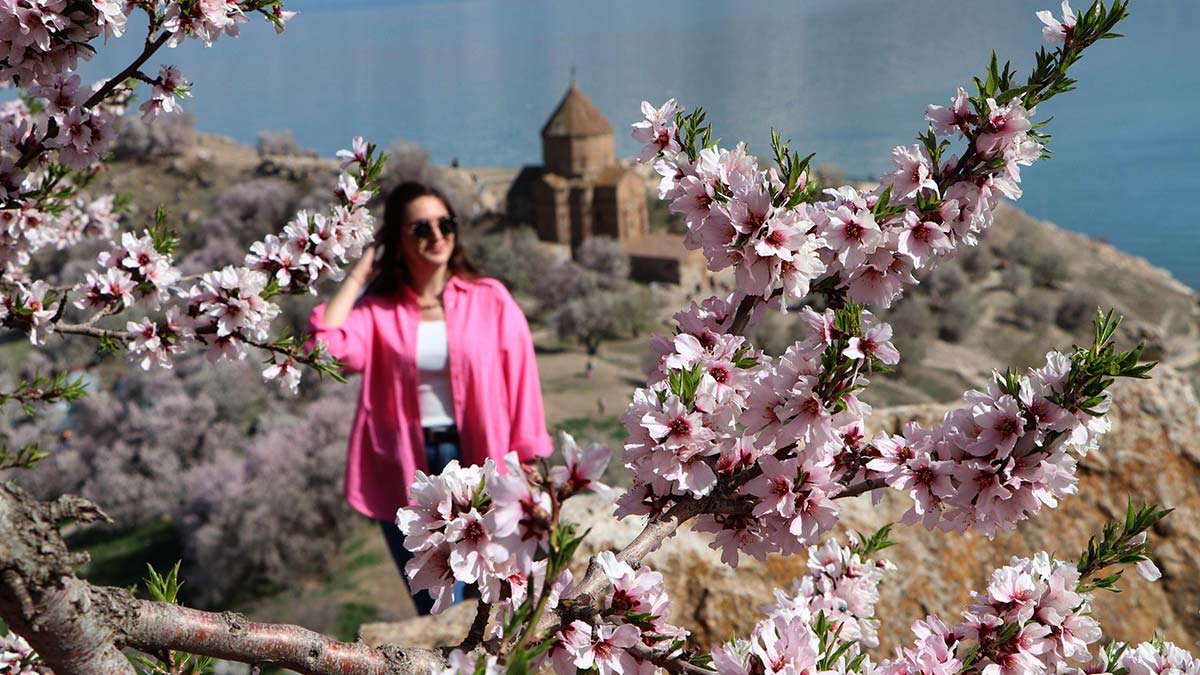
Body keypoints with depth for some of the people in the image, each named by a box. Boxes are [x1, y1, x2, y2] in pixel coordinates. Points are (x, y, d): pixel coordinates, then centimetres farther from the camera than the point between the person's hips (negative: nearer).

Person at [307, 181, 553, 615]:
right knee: (436, 614, 10)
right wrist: (359, 275, -5)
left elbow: (521, 384, 3)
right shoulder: (379, 311, 2)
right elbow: (326, 343, -17)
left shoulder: (490, 300, 1)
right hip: (407, 473, 1)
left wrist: (528, 465, 0)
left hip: (478, 465, -1)